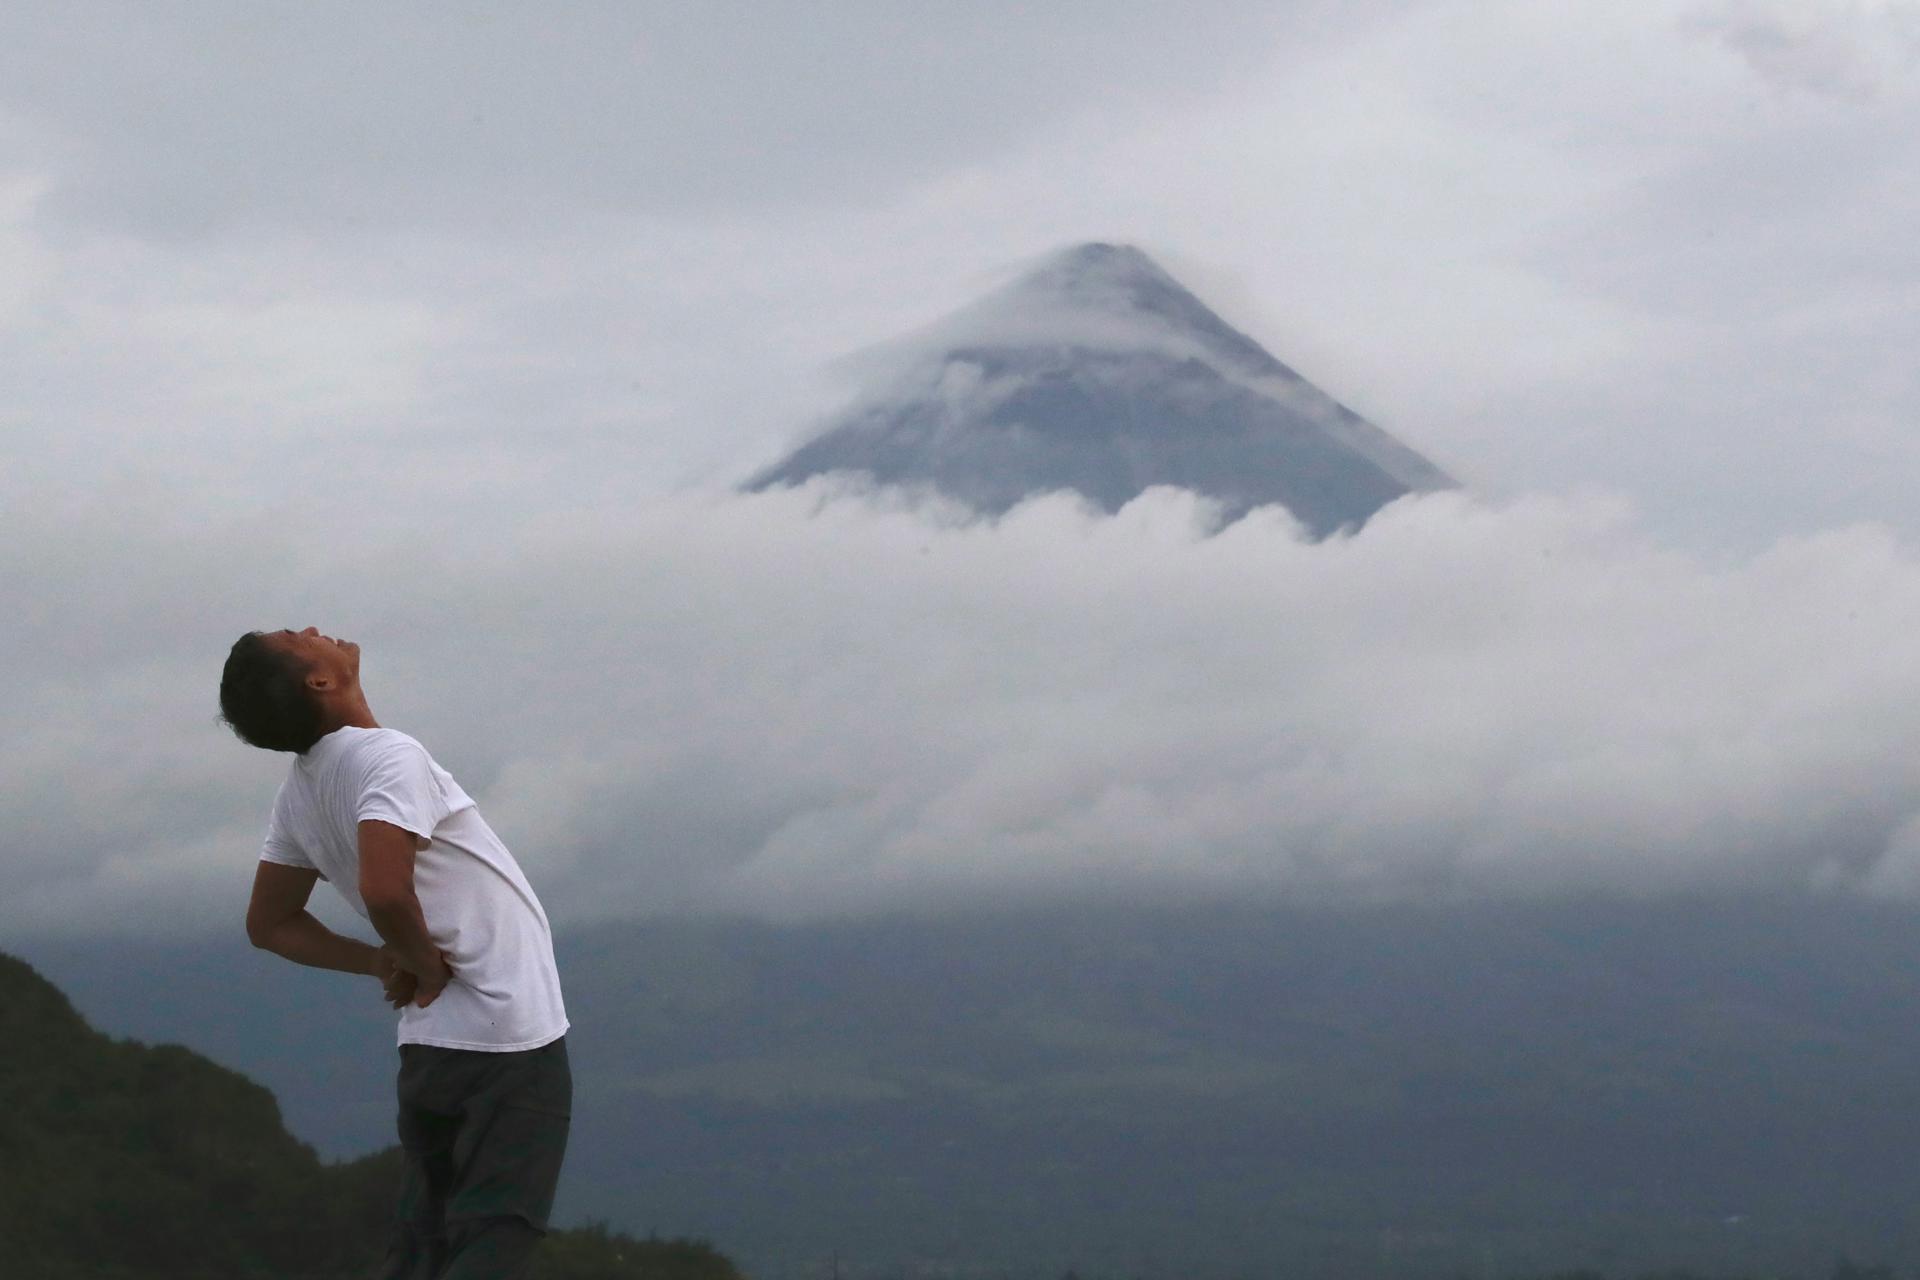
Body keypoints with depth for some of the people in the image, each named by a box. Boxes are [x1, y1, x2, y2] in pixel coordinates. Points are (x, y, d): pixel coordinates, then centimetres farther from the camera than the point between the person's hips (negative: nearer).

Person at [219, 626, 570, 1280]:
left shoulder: (300, 792, 7)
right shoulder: (389, 758, -18)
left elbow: (269, 923, 16)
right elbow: (385, 889, -34)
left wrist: (383, 963, 6)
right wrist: (424, 962, -13)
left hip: (429, 1046, 8)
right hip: (510, 1041, -8)